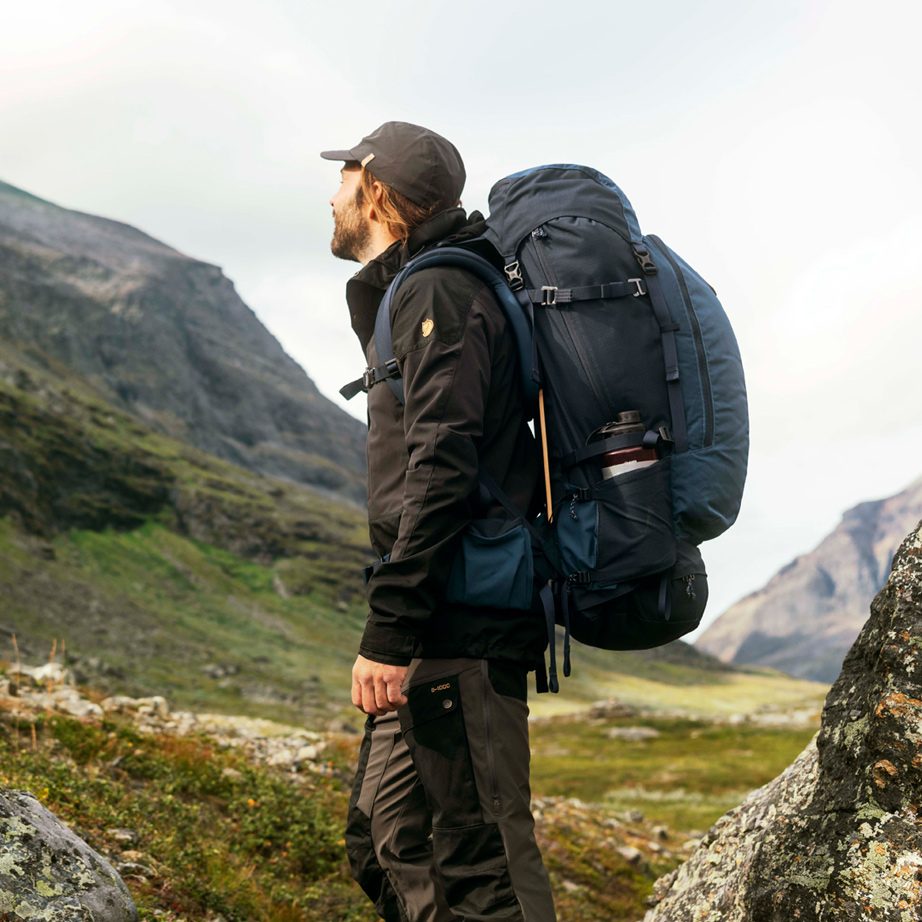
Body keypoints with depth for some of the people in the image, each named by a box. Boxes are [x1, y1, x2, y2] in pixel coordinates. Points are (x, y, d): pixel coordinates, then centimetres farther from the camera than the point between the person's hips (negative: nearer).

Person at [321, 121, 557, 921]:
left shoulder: (436, 294, -9)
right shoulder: (407, 294, 22)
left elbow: (443, 472, -21)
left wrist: (388, 635, -23)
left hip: (458, 632, -11)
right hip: (441, 633, 11)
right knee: (386, 844, 16)